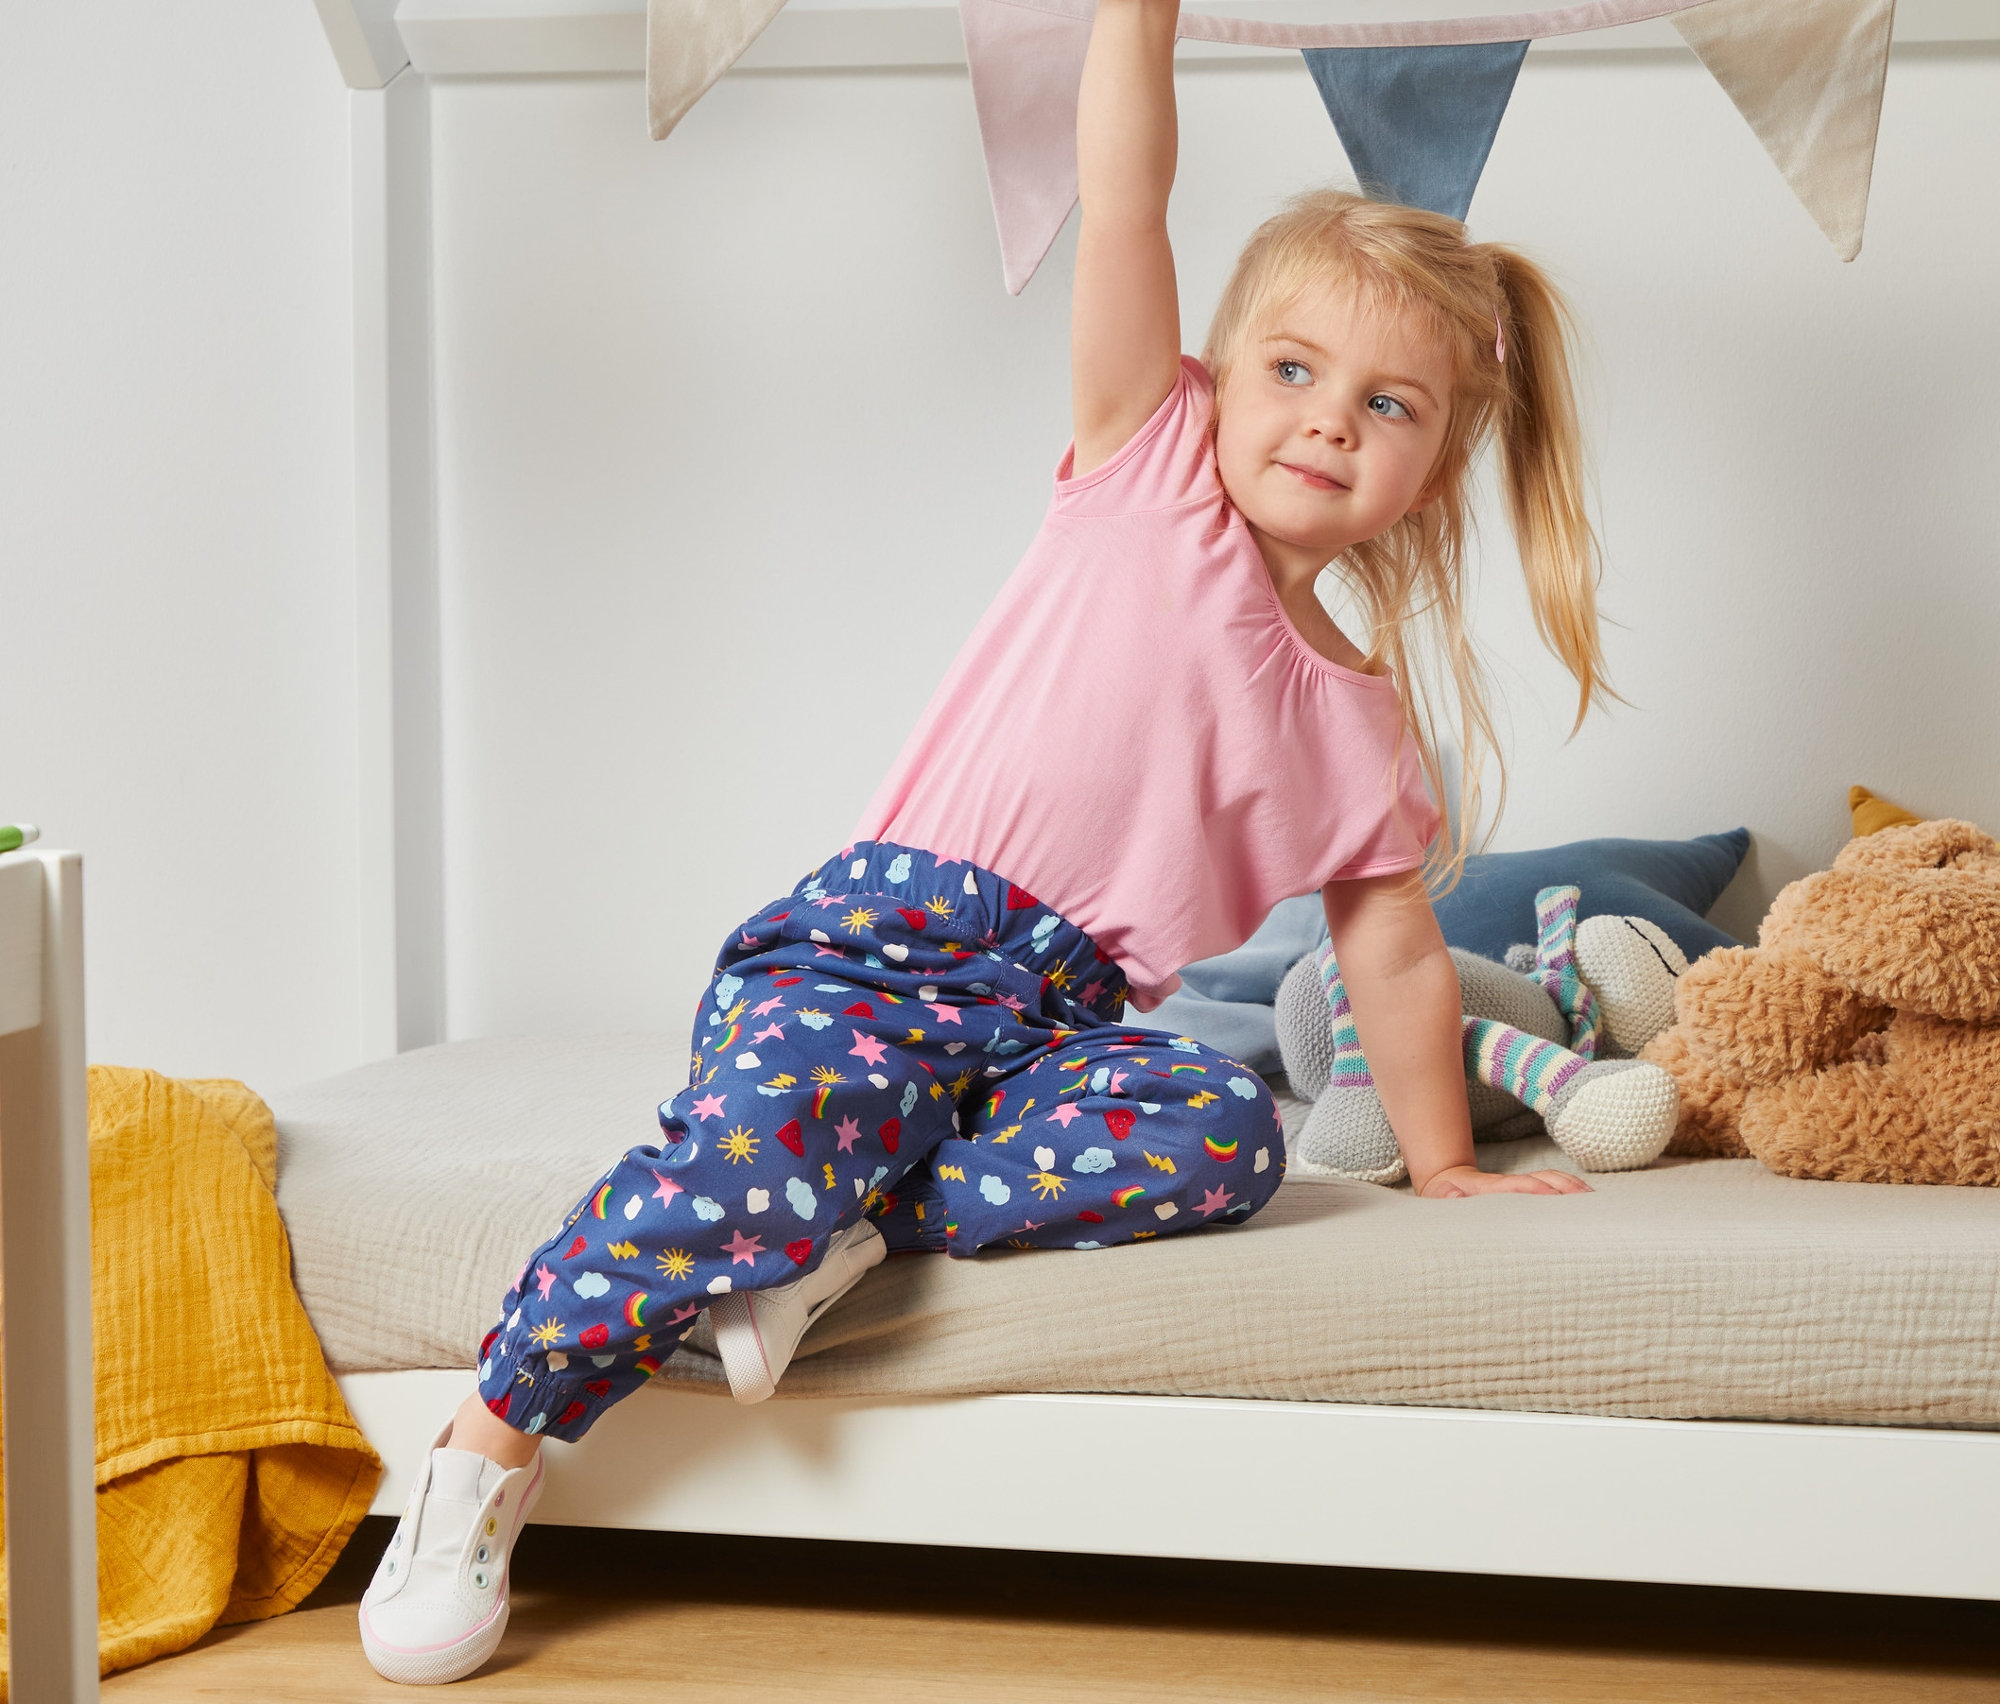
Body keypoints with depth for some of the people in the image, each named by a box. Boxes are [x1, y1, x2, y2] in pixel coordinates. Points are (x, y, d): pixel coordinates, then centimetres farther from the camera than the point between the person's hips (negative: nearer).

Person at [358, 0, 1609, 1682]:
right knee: (756, 1156, -33)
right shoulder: (1149, 460, 7)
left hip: (1056, 1024, 4)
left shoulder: (1364, 723, 15)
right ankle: (486, 1454, -16)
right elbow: (1121, 200, -3)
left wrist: (1443, 1162, 22)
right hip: (877, 943, -3)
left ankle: (862, 1216, -21)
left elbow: (1394, 952, 22)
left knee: (1228, 1131, -29)